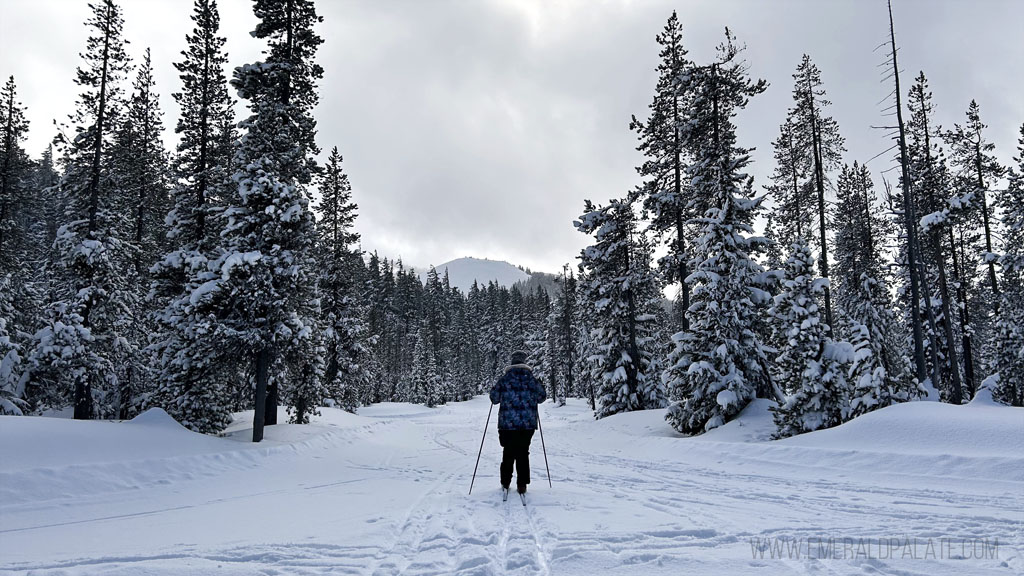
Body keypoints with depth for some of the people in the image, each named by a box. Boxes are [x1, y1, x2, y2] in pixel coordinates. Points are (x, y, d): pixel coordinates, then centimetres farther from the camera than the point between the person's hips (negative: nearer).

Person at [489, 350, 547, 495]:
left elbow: (494, 398, 1)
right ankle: (522, 485, 6)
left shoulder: (504, 378, -2)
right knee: (523, 453, 9)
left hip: (508, 423, 0)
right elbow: (542, 396, 10)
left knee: (508, 452, 13)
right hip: (528, 423, 1)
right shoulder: (531, 378, 2)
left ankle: (505, 483, 18)